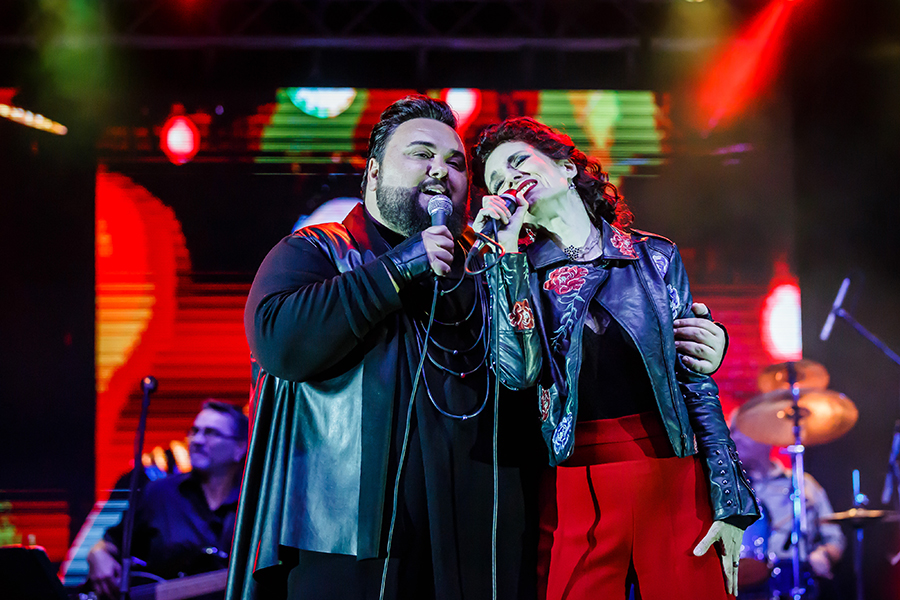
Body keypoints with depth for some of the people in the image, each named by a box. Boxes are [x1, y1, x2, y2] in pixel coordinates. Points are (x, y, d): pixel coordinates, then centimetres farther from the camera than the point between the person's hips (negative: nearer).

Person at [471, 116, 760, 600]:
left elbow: (695, 378, 7)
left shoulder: (654, 257, 9)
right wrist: (505, 249, -8)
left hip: (672, 483, 0)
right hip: (572, 493, 0)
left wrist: (730, 501, 1)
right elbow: (517, 372, -9)